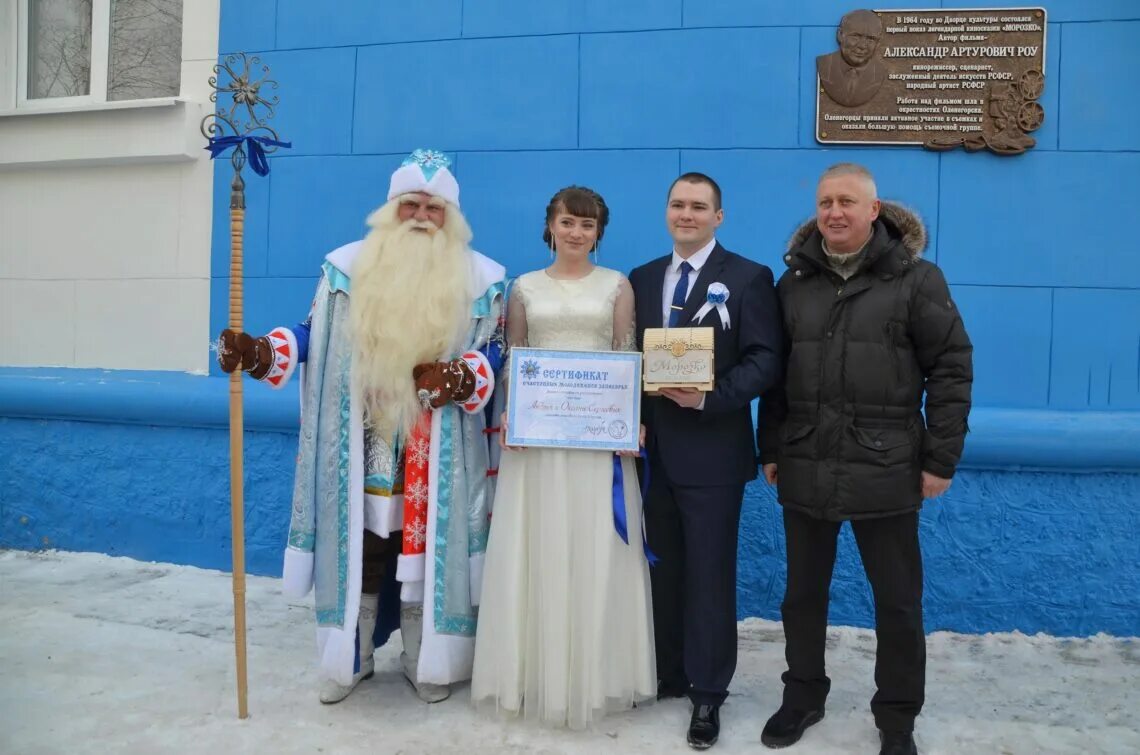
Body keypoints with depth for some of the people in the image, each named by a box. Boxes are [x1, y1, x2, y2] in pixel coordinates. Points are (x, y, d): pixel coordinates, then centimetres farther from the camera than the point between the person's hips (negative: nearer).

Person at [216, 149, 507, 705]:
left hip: (438, 455, 0)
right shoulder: (348, 266, 5)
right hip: (362, 449, 1)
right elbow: (314, 335, 6)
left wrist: (460, 378, -18)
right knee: (360, 548, 6)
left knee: (427, 547, 5)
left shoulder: (479, 278, 2)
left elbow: (493, 350, 1)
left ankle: (426, 661, 21)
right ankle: (352, 657, 23)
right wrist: (258, 352, -10)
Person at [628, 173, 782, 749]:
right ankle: (666, 674, 31)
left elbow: (765, 360, -10)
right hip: (654, 448, 5)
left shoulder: (748, 278, -3)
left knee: (709, 573, 5)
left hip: (712, 450, -5)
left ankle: (708, 692, 21)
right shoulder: (643, 278, 12)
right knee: (662, 569, 15)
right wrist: (634, 419, -4)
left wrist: (709, 398, -23)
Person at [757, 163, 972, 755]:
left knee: (899, 602, 10)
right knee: (802, 593, 15)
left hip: (886, 469, -3)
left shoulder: (916, 278, -3)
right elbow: (775, 370, 10)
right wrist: (771, 449, 8)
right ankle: (803, 695, 34)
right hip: (805, 468, 3)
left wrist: (940, 459, -7)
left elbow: (951, 368, -4)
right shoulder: (794, 280, 6)